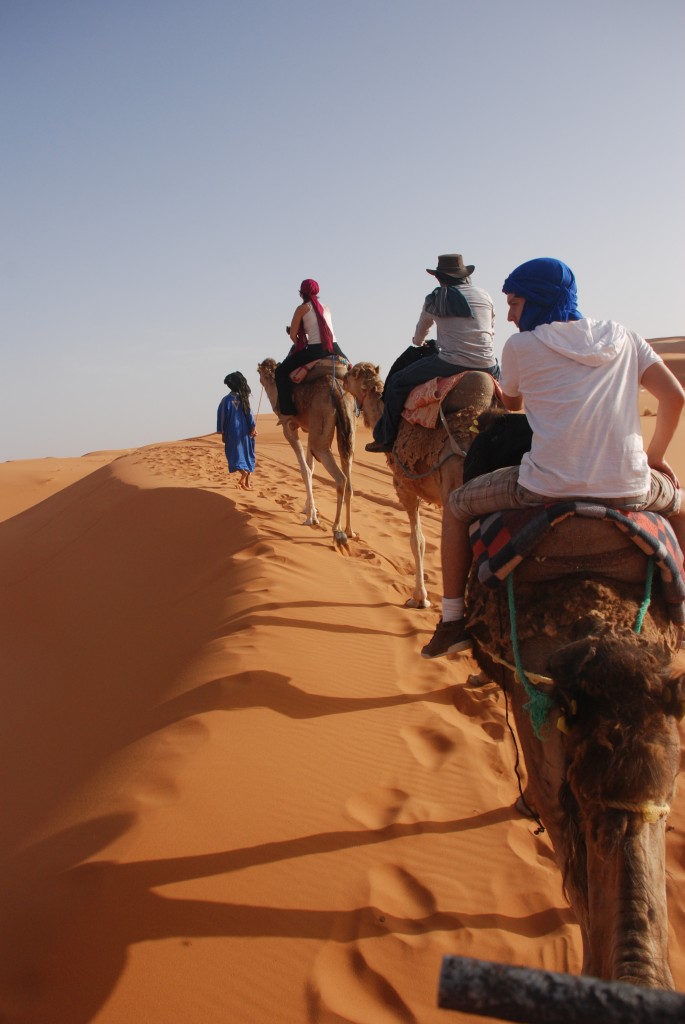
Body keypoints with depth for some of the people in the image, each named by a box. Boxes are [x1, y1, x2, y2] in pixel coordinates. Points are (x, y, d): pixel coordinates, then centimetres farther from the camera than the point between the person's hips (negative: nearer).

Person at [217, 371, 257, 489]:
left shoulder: (226, 400, -5)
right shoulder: (244, 398, -2)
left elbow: (222, 417, -2)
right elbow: (249, 414, -4)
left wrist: (222, 433, 5)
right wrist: (253, 427, 1)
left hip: (232, 432, -2)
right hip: (245, 431, 2)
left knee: (236, 454, 5)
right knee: (247, 455, 12)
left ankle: (243, 472, -22)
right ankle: (247, 481, 11)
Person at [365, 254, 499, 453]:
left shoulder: (435, 299, 5)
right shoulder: (484, 296, 13)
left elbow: (420, 333, 23)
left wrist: (418, 343, 47)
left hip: (451, 365, -4)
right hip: (486, 366, 4)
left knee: (397, 382, 10)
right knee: (497, 371, 40)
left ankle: (385, 438, 12)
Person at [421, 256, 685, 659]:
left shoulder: (520, 346, 6)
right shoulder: (621, 336, 13)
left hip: (548, 486, -3)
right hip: (629, 490, 3)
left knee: (458, 504, 21)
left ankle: (452, 621, 18)